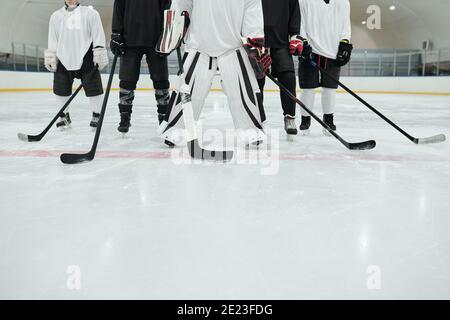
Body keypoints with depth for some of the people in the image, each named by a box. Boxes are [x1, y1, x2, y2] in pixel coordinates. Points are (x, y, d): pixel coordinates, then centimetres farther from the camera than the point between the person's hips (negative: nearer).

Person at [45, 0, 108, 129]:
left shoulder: (90, 13, 1)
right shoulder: (56, 16, 12)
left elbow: (98, 34, -3)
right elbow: (52, 39, 13)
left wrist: (99, 54, -11)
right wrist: (50, 57, 6)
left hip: (86, 58, -3)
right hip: (64, 59, 3)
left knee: (93, 87, -5)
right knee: (61, 88, 3)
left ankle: (96, 115, 11)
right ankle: (65, 116, 19)